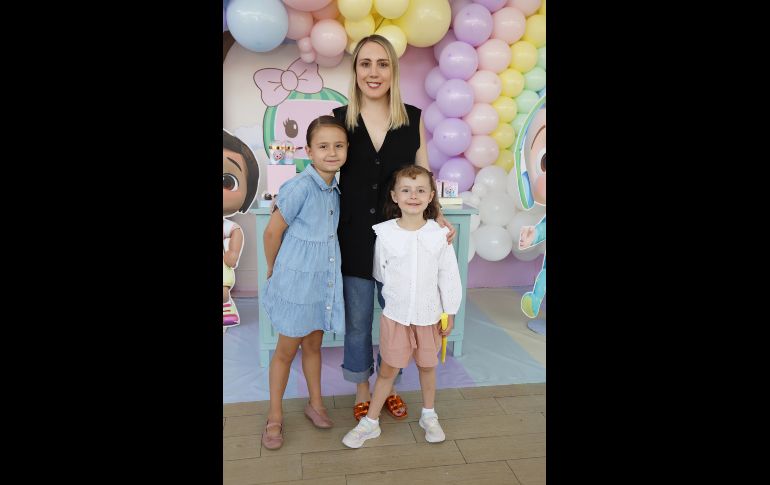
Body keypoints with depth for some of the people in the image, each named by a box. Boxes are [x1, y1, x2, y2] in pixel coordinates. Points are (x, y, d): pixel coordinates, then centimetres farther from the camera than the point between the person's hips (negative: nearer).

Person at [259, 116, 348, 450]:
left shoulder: (335, 188, 0)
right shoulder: (301, 187, -22)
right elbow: (272, 232, -13)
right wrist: (274, 271, 0)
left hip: (323, 282, 6)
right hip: (296, 282, -5)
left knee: (313, 346, 21)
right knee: (286, 350, 11)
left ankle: (315, 404, 39)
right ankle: (275, 416, 29)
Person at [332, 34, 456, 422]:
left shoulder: (413, 118, 0)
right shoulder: (340, 118, -1)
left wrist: (438, 217, -7)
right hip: (354, 237, 0)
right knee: (357, 320, 12)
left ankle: (390, 387, 37)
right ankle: (362, 391, 34)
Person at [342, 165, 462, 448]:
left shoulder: (439, 234, -8)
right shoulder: (385, 233, -10)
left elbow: (449, 276, -2)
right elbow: (379, 273, 2)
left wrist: (450, 313, 0)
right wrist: (397, 292, 6)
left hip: (429, 314, 1)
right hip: (395, 314, -1)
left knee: (427, 366, 18)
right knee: (387, 369, 9)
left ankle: (429, 416, 40)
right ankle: (370, 422, 25)